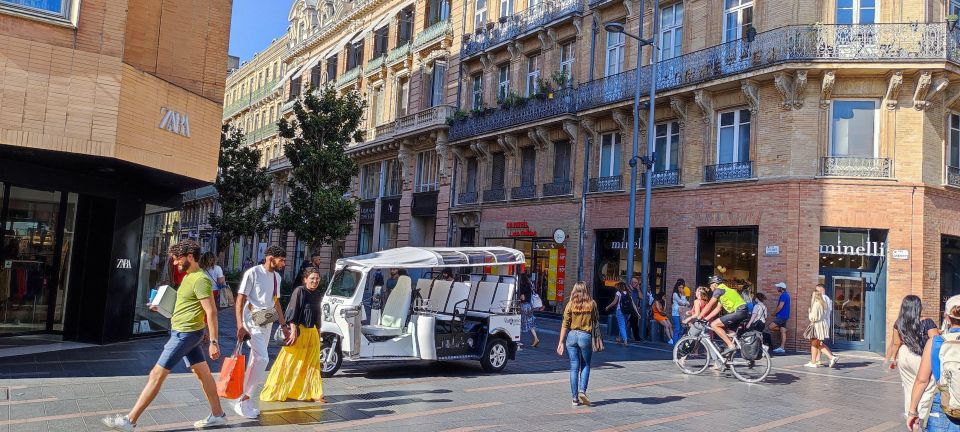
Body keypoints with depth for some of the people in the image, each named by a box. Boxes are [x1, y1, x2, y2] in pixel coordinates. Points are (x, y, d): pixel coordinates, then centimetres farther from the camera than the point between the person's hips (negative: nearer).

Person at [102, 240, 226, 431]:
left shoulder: (200, 280, -20)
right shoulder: (188, 276, 12)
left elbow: (211, 311, -22)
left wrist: (214, 342, -23)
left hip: (185, 333, -10)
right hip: (185, 332, 10)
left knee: (156, 375, -5)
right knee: (203, 373, 12)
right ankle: (217, 415, 19)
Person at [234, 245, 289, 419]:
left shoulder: (276, 276, 12)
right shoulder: (253, 273, -11)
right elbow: (240, 300, -12)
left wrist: (283, 325, 22)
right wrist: (240, 326, -20)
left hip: (267, 323, 8)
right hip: (253, 321, -8)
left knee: (256, 359, 10)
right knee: (262, 358, -17)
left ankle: (246, 399, 19)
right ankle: (243, 401, -8)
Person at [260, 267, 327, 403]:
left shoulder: (318, 294, 10)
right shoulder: (299, 291, -10)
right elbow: (292, 312, -13)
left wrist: (318, 334, 19)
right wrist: (293, 331, -20)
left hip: (312, 333, 7)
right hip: (299, 331, -7)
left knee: (312, 364, 11)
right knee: (290, 363, -1)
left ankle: (314, 394, 18)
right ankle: (274, 392, 10)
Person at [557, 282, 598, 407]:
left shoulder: (570, 304, -1)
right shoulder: (592, 304, -1)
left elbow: (565, 325, -3)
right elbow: (595, 322, 1)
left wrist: (561, 342, -1)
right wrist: (595, 339, 10)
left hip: (571, 336, 1)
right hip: (585, 336, -1)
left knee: (574, 367, 6)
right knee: (585, 365, 15)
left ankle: (575, 398, 8)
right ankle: (582, 391, -4)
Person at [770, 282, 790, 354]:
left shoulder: (783, 295, -13)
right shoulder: (786, 295, 19)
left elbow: (780, 306, -20)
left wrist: (774, 313, -8)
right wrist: (776, 313, 20)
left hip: (781, 316, -10)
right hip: (784, 316, 10)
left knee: (771, 327, -14)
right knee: (783, 332, 6)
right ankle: (782, 348, 5)